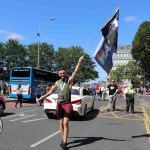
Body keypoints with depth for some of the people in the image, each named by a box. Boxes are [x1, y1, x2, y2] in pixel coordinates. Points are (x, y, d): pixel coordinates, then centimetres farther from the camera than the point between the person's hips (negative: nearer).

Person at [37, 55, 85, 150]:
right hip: (59, 104, 5)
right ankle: (63, 140, 23)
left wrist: (80, 62, -33)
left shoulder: (69, 80, -2)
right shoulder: (57, 82, 11)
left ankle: (65, 142, -3)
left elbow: (75, 72, -18)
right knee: (61, 123, 10)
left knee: (65, 123, -8)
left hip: (67, 104, -4)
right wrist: (42, 97, 26)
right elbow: (51, 91, 23)